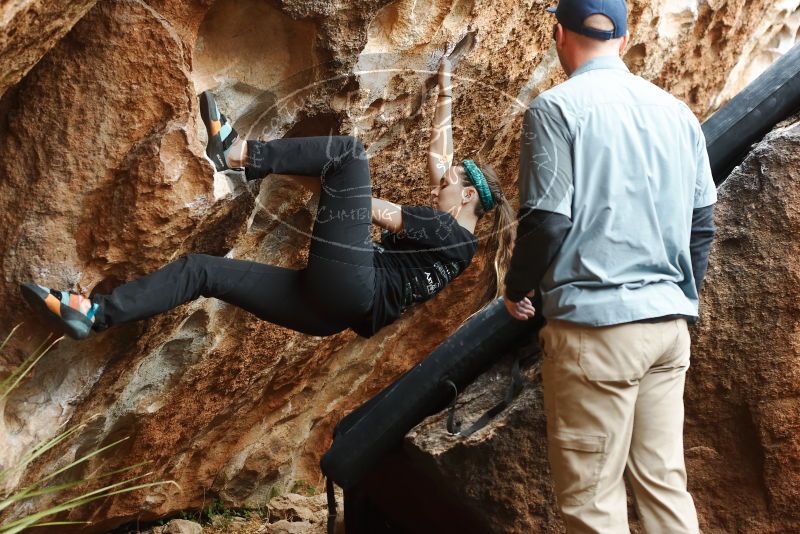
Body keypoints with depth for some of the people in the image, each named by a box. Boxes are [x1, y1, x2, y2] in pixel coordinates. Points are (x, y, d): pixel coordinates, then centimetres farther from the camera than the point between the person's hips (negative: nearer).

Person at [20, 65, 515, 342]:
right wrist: (445, 100, 42)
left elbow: (379, 211, 0)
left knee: (350, 150, -9)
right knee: (202, 267, 4)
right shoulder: (439, 229, 28)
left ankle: (238, 151, -7)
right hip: (335, 306, 9)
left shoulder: (455, 237, 3)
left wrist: (325, 182, 6)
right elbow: (438, 156, 36)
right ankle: (95, 314, -3)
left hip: (350, 286, -9)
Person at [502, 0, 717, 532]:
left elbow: (548, 222, -12)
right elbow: (702, 224, 13)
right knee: (665, 483, 12)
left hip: (596, 325, -6)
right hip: (670, 325, 6)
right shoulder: (677, 112, 11)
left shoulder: (557, 108, -7)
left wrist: (518, 290, 5)